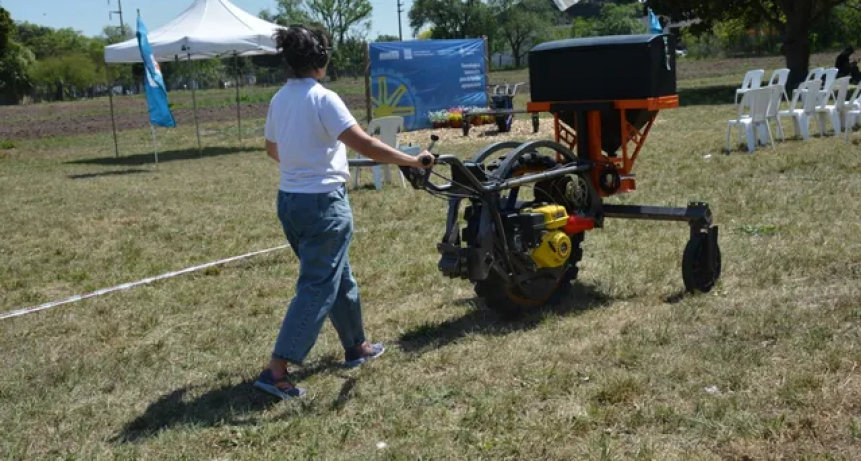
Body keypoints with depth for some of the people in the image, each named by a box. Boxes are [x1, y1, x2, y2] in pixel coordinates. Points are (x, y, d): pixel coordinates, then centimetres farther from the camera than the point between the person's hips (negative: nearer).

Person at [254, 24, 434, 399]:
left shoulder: (279, 100, 8)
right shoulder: (323, 99, -16)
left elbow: (272, 149, 22)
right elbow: (364, 145, -23)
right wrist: (414, 161, -16)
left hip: (289, 200, 9)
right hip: (323, 203, -8)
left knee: (338, 276, 22)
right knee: (318, 287, -4)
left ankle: (356, 346, 35)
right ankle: (277, 370, -9)